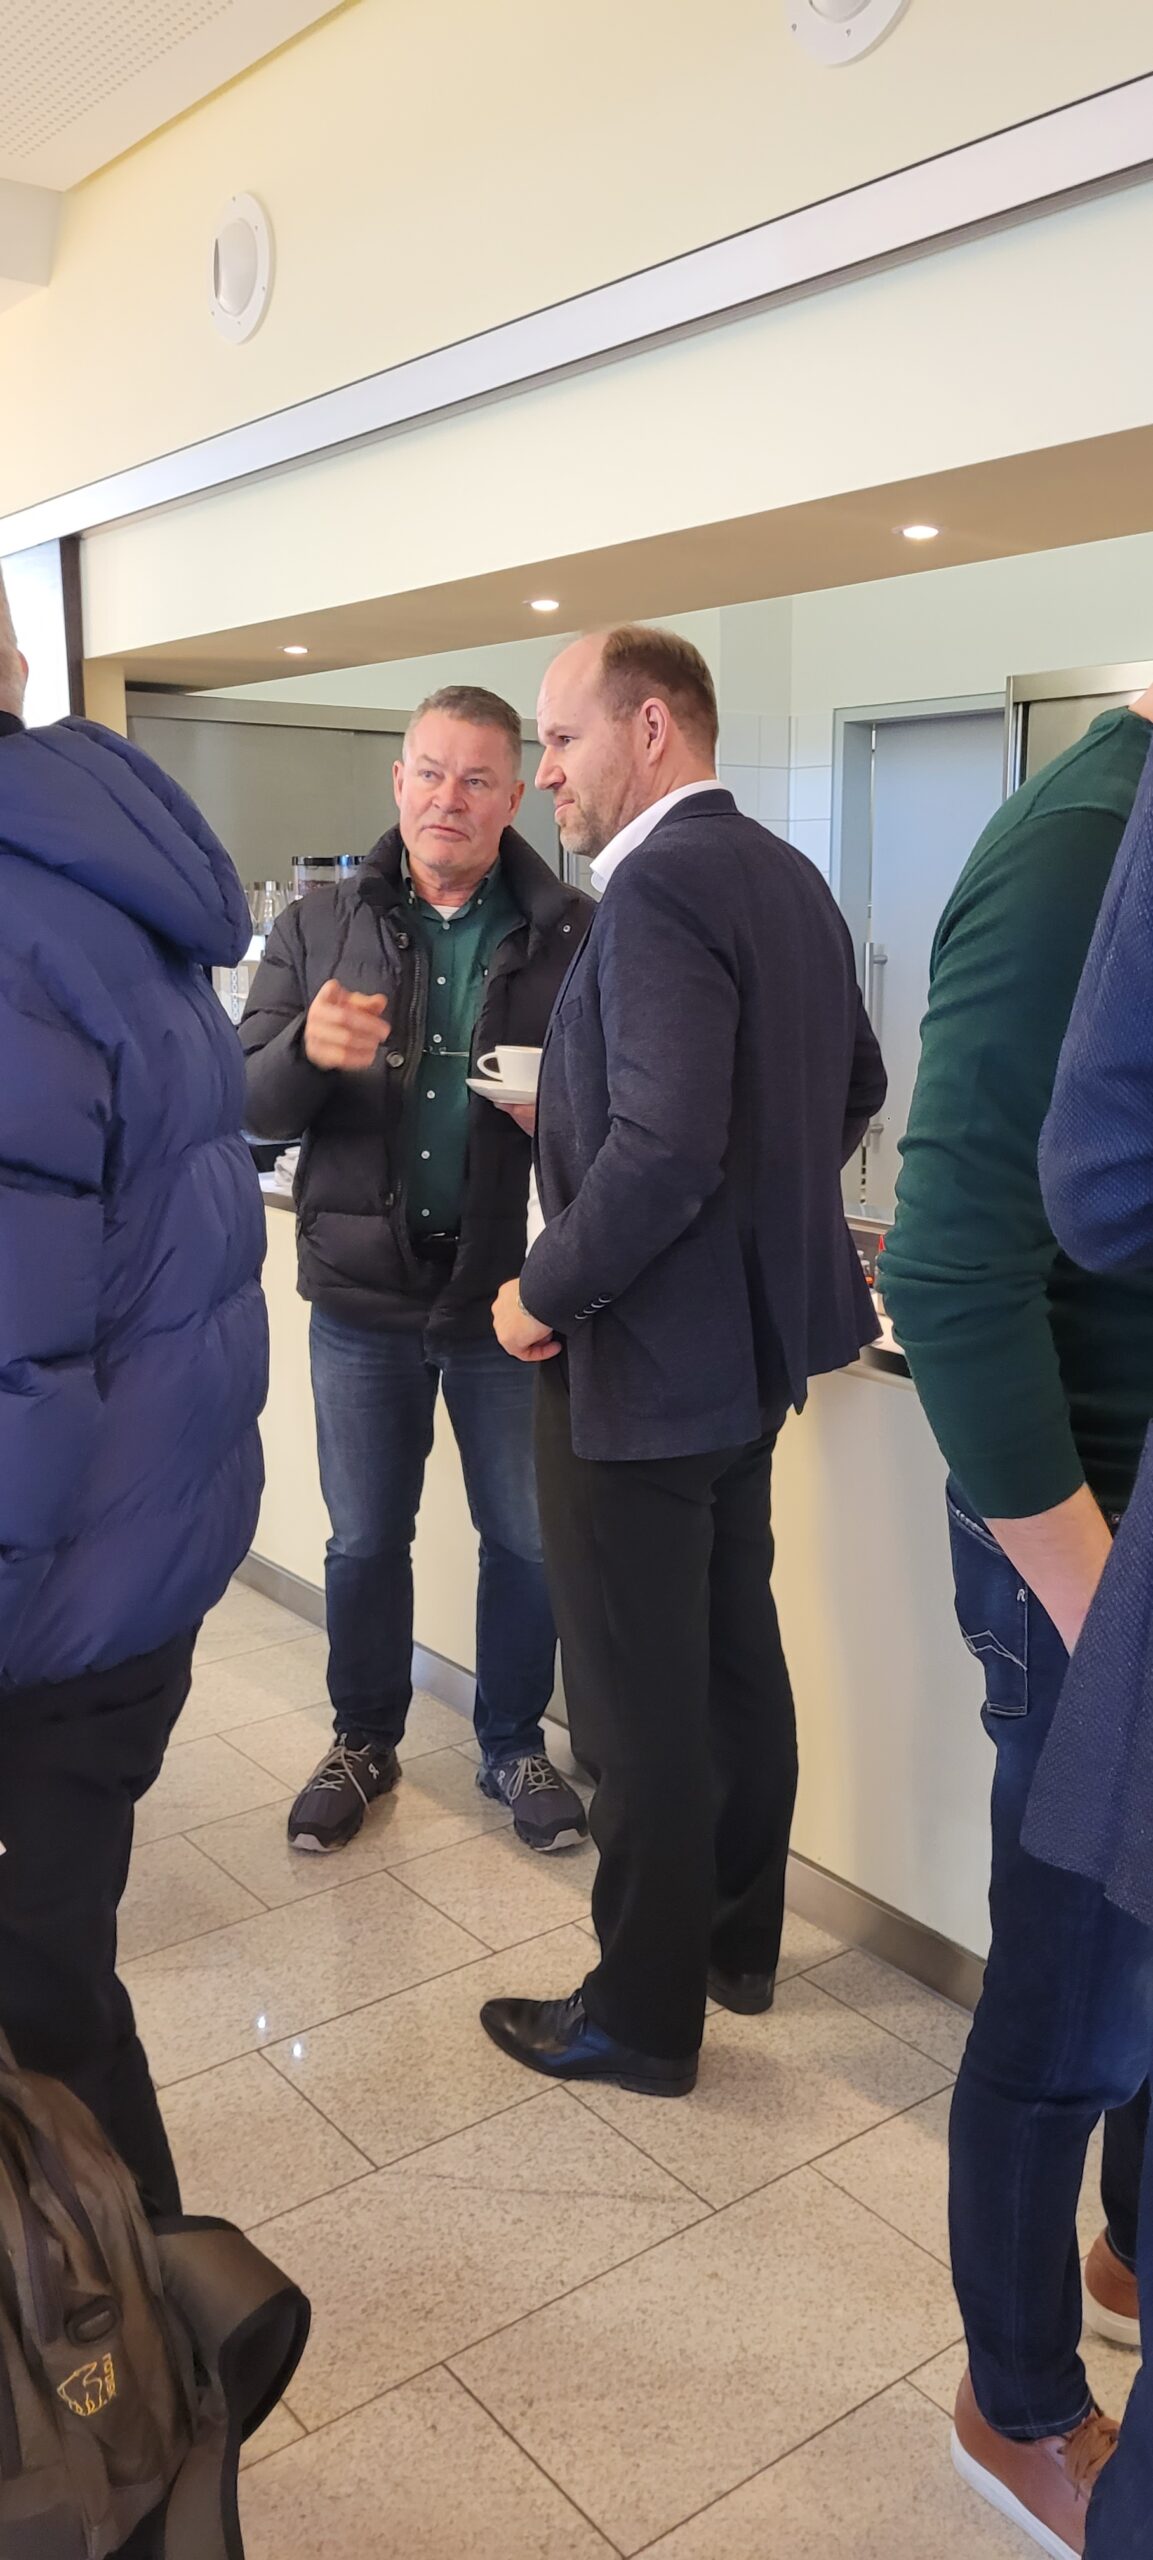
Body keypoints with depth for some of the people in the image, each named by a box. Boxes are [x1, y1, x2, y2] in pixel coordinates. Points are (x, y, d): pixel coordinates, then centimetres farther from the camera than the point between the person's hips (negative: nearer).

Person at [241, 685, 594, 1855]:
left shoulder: (574, 934, -4)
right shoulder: (319, 927, 2)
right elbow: (251, 1107, -4)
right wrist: (306, 1049, -25)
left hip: (510, 1290, -1)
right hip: (363, 1289, 2)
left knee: (526, 1539, 12)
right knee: (364, 1539, 15)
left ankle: (514, 1746, 34)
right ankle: (364, 1742, 36)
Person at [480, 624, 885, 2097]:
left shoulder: (659, 887, -20)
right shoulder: (786, 875, 9)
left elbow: (662, 1153, -30)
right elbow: (853, 1091, 18)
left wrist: (545, 1293, -17)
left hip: (641, 1365, -10)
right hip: (753, 1339, 10)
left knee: (639, 1709, 5)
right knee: (735, 1659, 20)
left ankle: (643, 2015, 22)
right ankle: (737, 1940, 38)